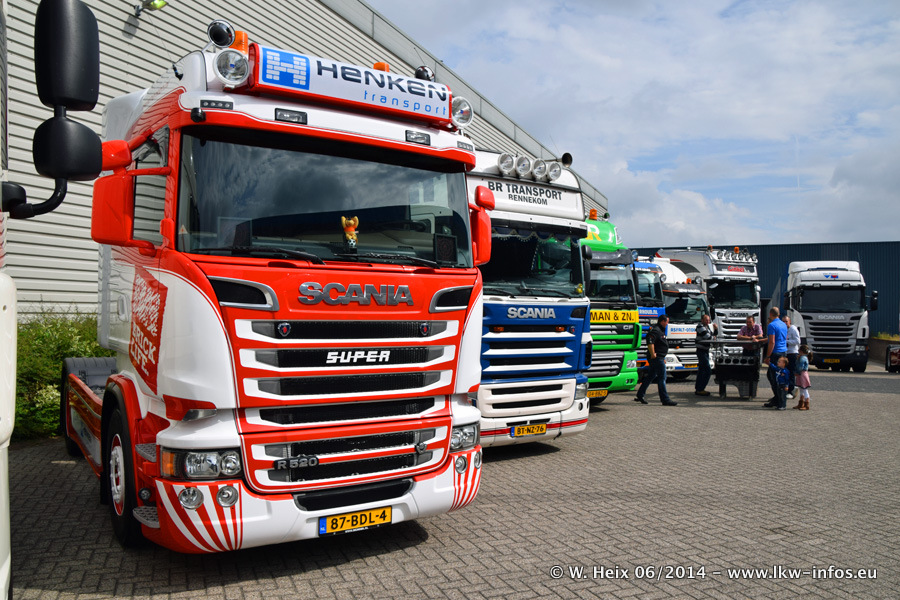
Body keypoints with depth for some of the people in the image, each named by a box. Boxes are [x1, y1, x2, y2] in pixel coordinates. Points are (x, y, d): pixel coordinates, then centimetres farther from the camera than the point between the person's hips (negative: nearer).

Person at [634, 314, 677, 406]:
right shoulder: (655, 330, -15)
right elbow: (650, 342, -29)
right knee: (662, 377, -8)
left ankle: (639, 395, 20)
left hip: (659, 358, 11)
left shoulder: (660, 330, 20)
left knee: (651, 376, 15)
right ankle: (665, 399, -5)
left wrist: (663, 358, 27)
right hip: (656, 358, -11)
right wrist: (652, 354, -27)